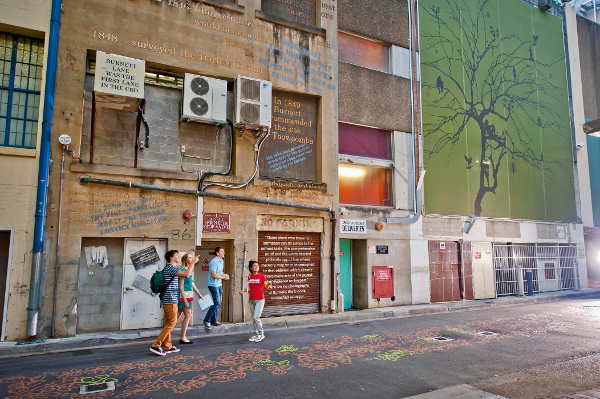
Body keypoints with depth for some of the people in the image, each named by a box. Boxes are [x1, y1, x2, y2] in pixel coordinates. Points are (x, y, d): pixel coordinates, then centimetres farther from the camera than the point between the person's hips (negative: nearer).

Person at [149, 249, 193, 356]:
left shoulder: (169, 268, 17)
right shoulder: (170, 268, -15)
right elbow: (187, 274, -24)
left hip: (168, 300, 10)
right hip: (170, 300, -10)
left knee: (168, 323, 12)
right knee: (172, 322, -7)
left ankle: (167, 346, 17)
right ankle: (156, 345, -6)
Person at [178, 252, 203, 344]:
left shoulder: (188, 270, 13)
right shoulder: (182, 270, -15)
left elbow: (192, 284, 21)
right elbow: (181, 286, -18)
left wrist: (199, 294, 23)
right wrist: (185, 300, -20)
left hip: (188, 295, 9)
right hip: (183, 295, -9)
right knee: (188, 315, -4)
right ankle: (183, 338, 4)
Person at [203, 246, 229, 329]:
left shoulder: (221, 261, 12)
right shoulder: (214, 262, -18)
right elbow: (213, 275, -21)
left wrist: (224, 275, 3)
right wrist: (224, 277, -11)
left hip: (219, 285, 9)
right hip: (213, 285, -9)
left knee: (218, 304, 12)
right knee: (217, 304, -10)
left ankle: (214, 321, 21)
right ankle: (207, 320, 0)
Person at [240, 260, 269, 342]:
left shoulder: (262, 276, -7)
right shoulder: (249, 277, 6)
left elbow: (266, 287, -6)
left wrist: (268, 285, -28)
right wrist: (244, 291, -1)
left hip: (260, 300, -5)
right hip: (251, 300, 5)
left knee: (256, 317, -11)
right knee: (253, 318, 10)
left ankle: (261, 334, 5)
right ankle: (256, 335, 21)